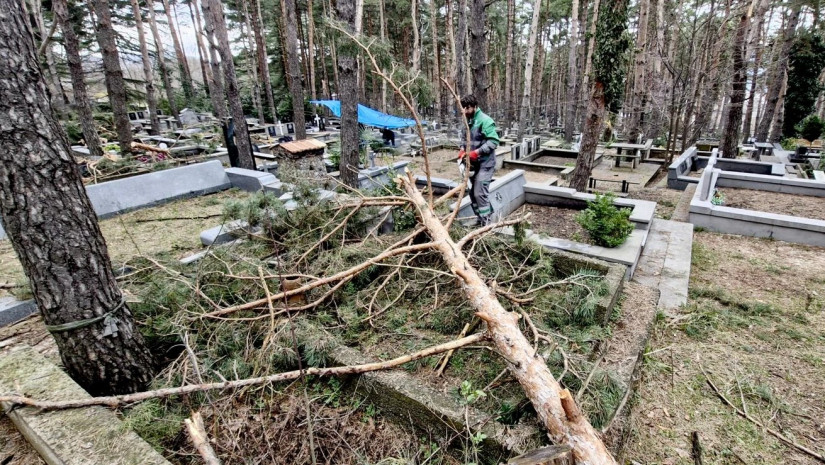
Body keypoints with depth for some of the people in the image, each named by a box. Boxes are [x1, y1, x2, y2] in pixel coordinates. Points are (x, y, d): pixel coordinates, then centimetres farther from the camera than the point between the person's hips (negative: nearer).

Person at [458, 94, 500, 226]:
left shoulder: (485, 121, -16)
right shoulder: (467, 121, 9)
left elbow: (494, 141, -22)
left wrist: (477, 152, -26)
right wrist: (462, 149, 3)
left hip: (484, 163, -9)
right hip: (473, 163, 9)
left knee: (480, 193, -12)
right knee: (472, 192, 13)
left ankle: (485, 222, -3)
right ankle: (487, 213, 27)